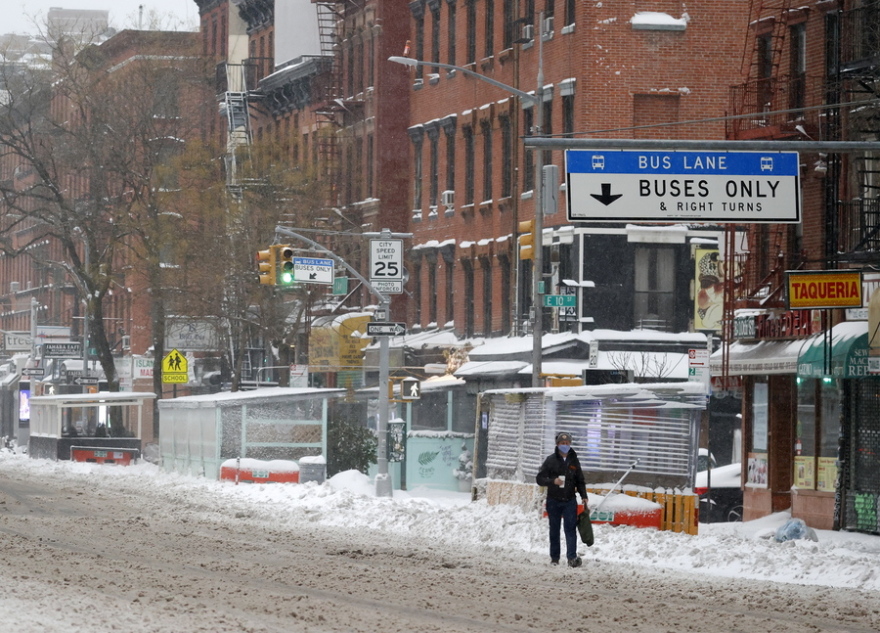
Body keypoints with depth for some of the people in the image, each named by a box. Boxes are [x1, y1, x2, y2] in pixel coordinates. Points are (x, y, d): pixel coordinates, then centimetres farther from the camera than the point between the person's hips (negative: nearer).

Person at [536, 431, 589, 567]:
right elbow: (539, 478, -1)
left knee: (570, 529, -10)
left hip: (569, 501, 0)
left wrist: (584, 496, 6)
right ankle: (554, 558, 15)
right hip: (553, 501, 0)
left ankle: (572, 557, -16)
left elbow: (580, 481, 16)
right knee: (554, 530, 7)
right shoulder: (551, 460, 1)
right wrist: (553, 481, -18)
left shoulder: (574, 461, 8)